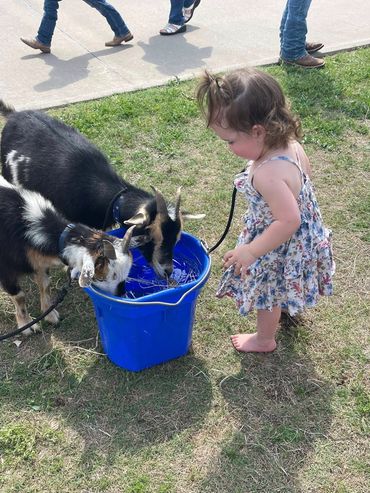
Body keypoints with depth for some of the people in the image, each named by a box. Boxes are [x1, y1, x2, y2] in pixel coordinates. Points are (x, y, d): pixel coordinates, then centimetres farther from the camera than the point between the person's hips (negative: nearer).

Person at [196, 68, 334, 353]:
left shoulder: (267, 174, -41)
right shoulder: (290, 143, -15)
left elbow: (288, 221, -38)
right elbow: (306, 172, 4)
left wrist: (251, 251, -29)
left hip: (279, 249, -8)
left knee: (268, 293, 19)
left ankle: (264, 340, 46)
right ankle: (288, 306, 65)